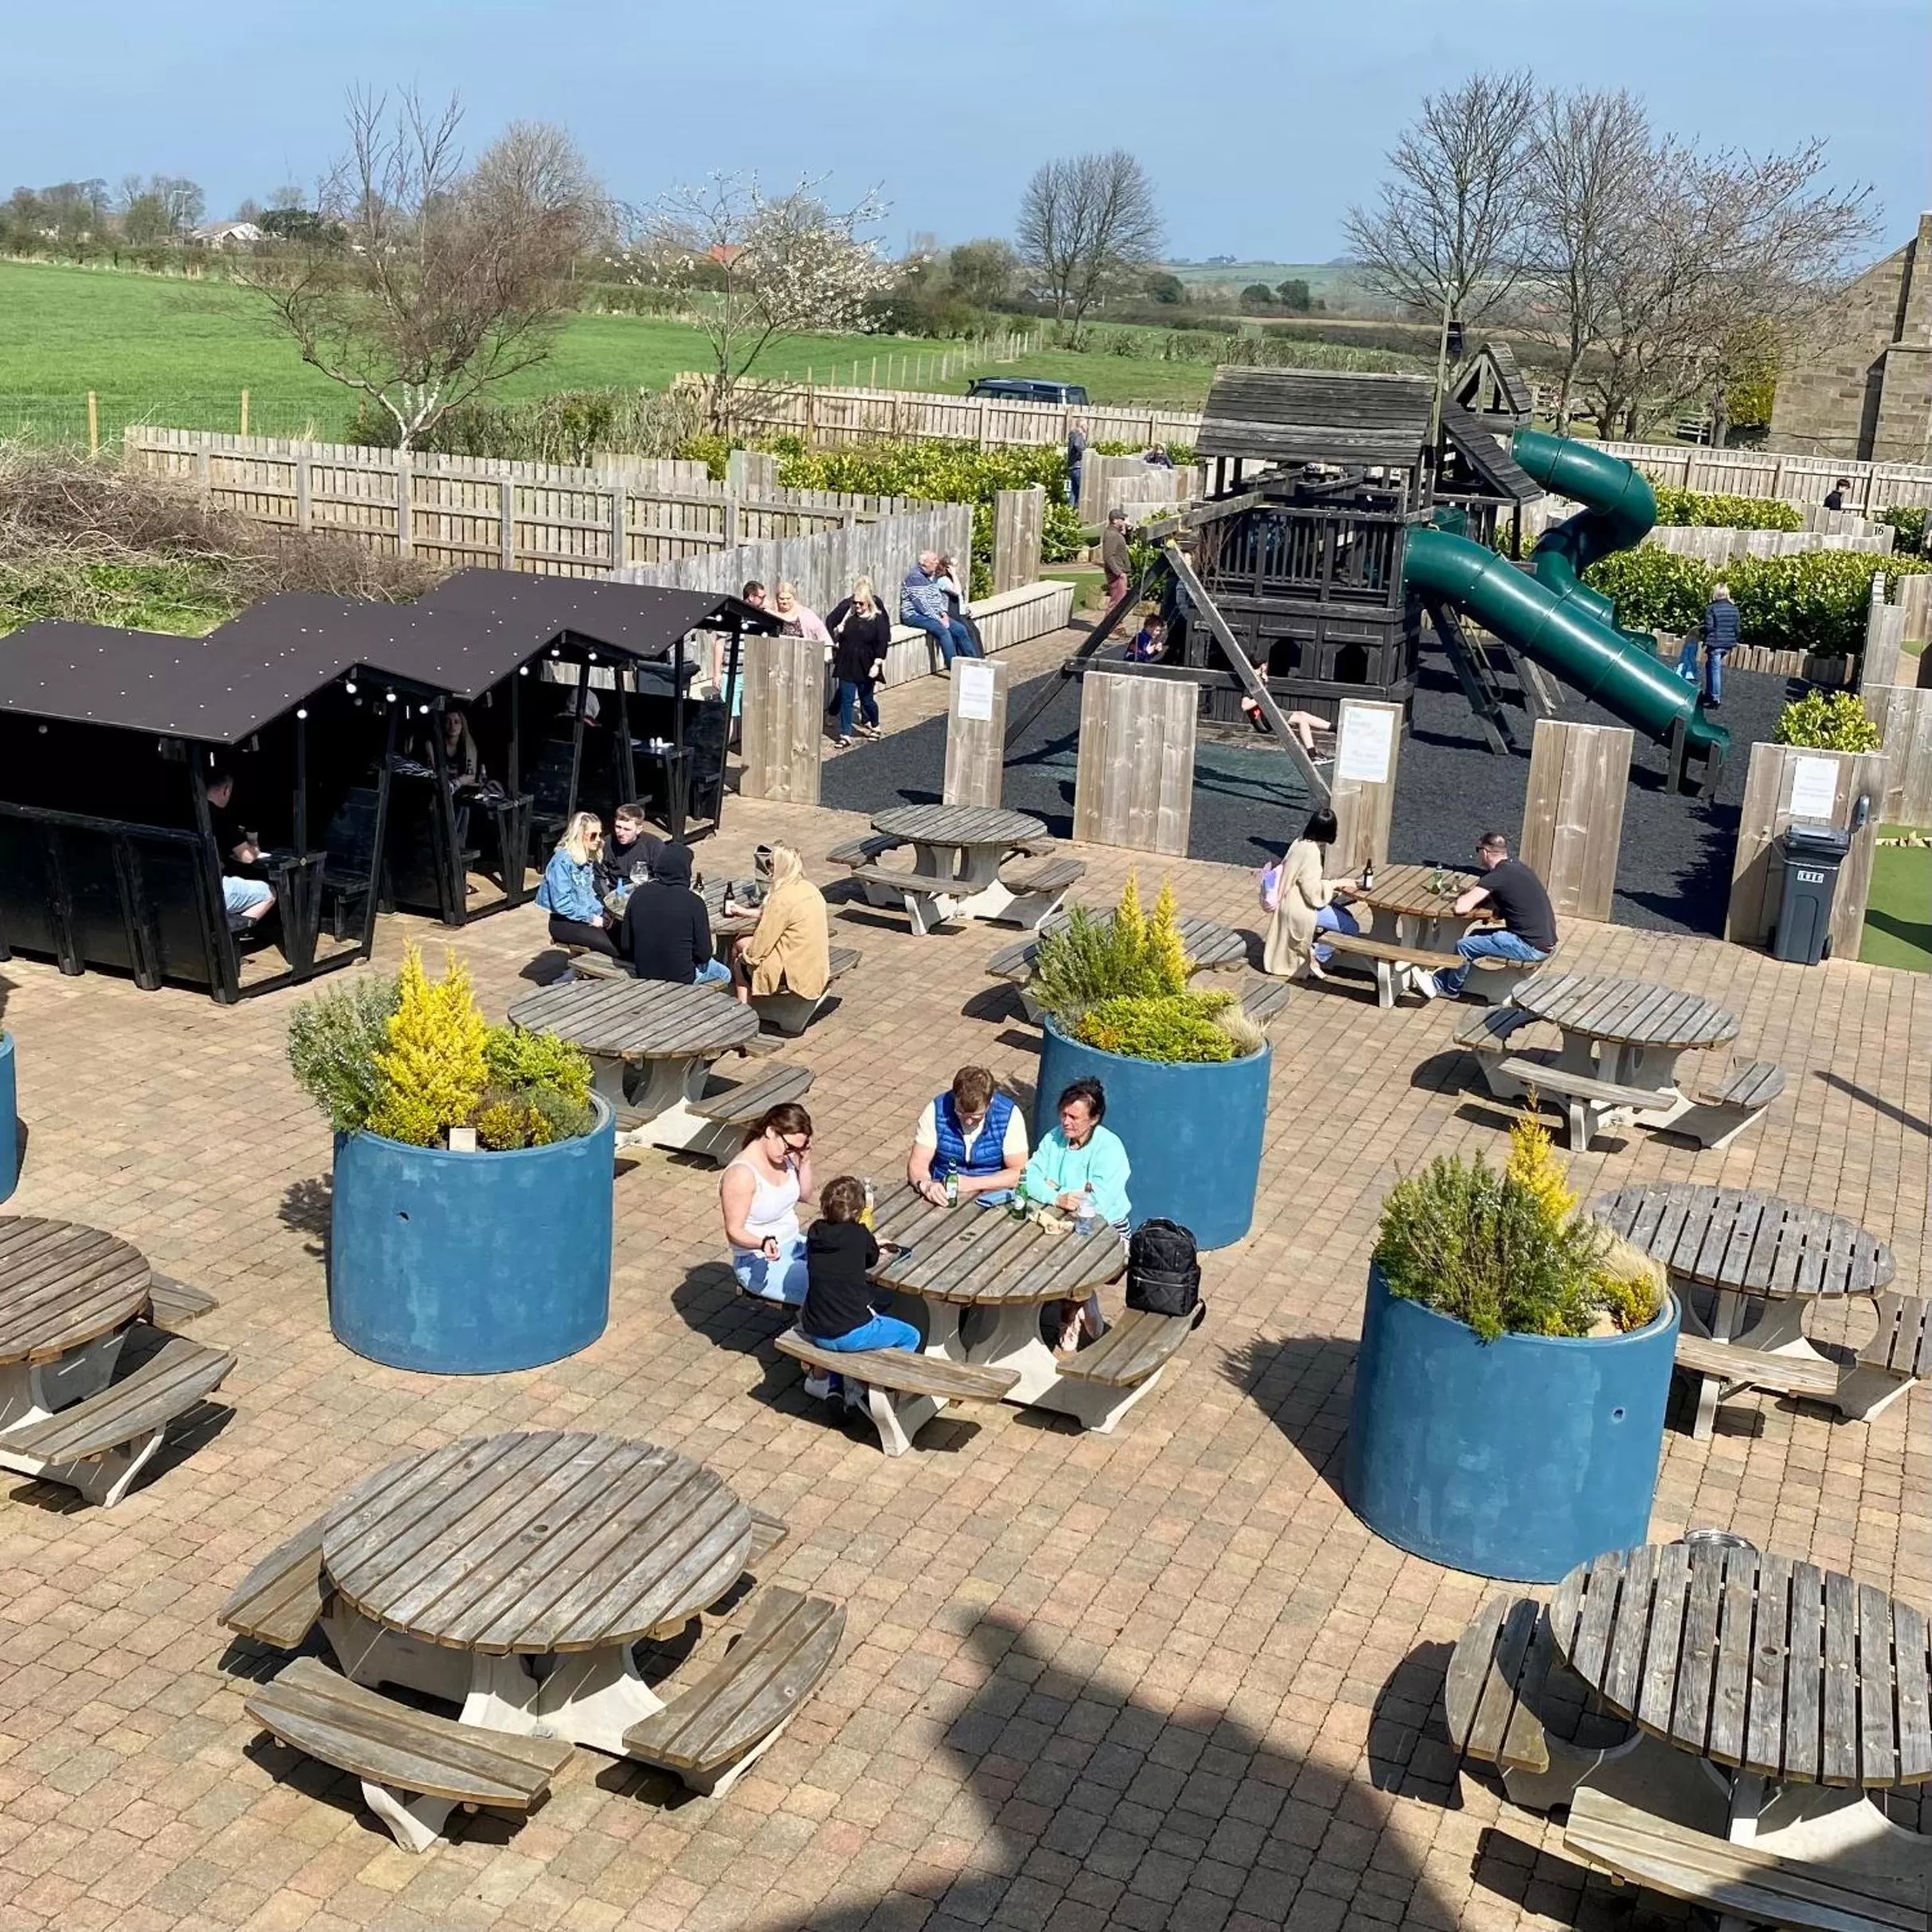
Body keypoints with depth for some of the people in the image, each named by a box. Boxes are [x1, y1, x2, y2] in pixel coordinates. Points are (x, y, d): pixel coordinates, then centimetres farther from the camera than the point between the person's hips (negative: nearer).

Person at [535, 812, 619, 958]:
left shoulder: (589, 858, 10)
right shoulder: (563, 860, -15)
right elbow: (561, 903, -19)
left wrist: (601, 913, 3)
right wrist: (590, 918, -15)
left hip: (589, 917, 8)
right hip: (564, 923, -8)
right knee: (615, 946, -25)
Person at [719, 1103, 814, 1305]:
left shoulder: (784, 1155, -3)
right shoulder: (741, 1174, -25)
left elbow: (804, 1194, 12)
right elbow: (734, 1231, -21)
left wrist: (805, 1161, -6)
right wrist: (764, 1243, -40)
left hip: (794, 1244, 8)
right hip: (759, 1262, -8)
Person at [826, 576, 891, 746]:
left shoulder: (878, 619, -9)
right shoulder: (847, 611, -1)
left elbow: (882, 643, -11)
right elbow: (830, 622, 13)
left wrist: (877, 664, -18)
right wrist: (834, 641, 5)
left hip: (866, 666, -2)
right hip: (846, 664, 2)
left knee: (866, 699, 10)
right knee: (846, 699, 0)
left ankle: (874, 726, 37)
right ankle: (845, 734, 2)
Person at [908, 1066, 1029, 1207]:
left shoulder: (1009, 1115, -13)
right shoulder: (937, 1109, -9)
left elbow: (1018, 1173, -9)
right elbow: (917, 1164, -7)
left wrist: (972, 1183, -20)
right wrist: (926, 1185, -29)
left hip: (992, 1195, -1)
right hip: (943, 1193, 1)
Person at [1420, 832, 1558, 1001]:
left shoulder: (1497, 877, -19)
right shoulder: (1516, 866, 10)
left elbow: (1461, 908, -22)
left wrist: (1462, 899, 1)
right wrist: (1470, 895, 7)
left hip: (1532, 947, -9)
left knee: (1465, 946, 1)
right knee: (1475, 936, 20)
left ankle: (1450, 989, 24)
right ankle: (1440, 980, 29)